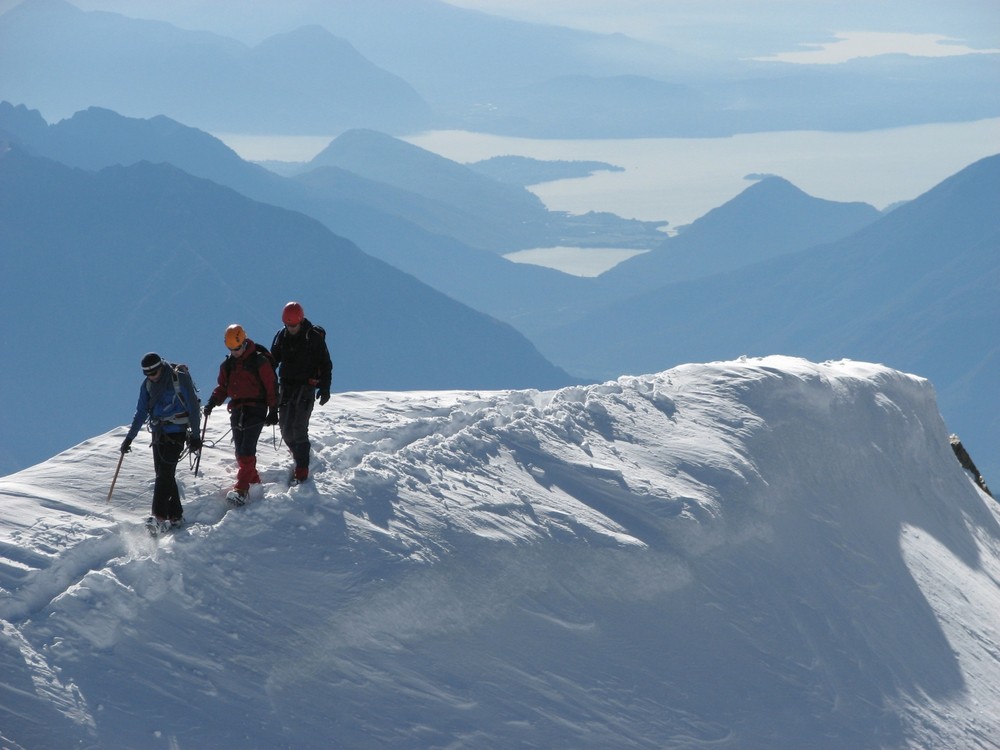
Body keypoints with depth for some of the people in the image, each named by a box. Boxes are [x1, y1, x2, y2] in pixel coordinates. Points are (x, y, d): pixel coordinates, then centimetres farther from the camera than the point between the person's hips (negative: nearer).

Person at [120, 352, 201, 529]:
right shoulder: (147, 385, 5)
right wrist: (129, 437, 9)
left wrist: (195, 436, -11)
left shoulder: (180, 379, -13)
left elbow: (193, 408, -9)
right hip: (158, 433, 6)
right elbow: (141, 412, 13)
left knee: (165, 473, -14)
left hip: (176, 433, -6)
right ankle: (175, 516, 12)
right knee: (163, 474, 4)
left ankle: (160, 517, -18)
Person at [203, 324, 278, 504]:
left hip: (256, 410, -6)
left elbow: (271, 386, -4)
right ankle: (254, 483, 15)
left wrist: (273, 411, -6)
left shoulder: (259, 361, -5)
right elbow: (222, 387, 17)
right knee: (240, 451, 4)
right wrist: (213, 401, -1)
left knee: (247, 449, -16)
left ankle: (241, 489, -22)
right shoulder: (227, 365, 12)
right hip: (237, 411, 6)